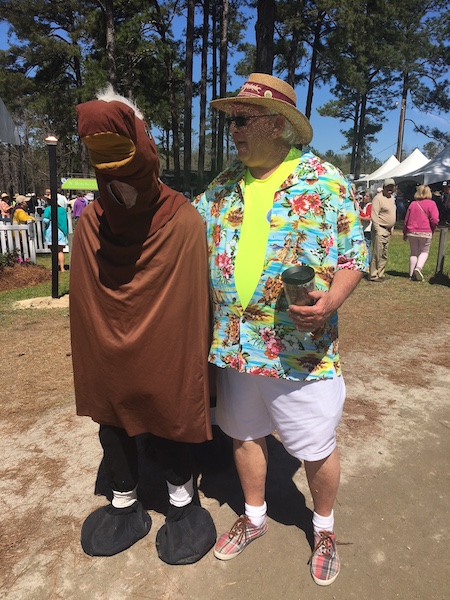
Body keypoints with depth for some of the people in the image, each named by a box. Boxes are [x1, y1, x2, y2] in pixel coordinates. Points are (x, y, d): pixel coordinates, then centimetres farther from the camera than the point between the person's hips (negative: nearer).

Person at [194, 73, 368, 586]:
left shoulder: (325, 182, -6)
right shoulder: (222, 187, 8)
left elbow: (353, 256, -5)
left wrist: (330, 301, -23)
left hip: (301, 349, -4)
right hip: (234, 345, 5)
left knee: (316, 449, 12)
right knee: (245, 434, 20)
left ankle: (324, 528, 43)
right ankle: (254, 517, 47)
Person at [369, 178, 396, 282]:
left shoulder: (392, 198, 17)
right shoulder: (378, 198, -10)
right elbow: (374, 216, -15)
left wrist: (392, 228, 17)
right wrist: (378, 230, -19)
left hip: (388, 231, 9)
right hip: (379, 230, -9)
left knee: (384, 255, 11)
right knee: (377, 254, -8)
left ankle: (380, 274, 19)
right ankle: (373, 275, -3)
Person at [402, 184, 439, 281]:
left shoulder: (412, 204, 5)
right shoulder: (431, 203, -5)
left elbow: (406, 220, 9)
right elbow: (435, 220, -12)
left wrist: (405, 233, 19)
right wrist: (432, 229, 7)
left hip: (412, 232, 3)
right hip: (425, 233, -3)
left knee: (413, 252, 12)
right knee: (424, 252, 13)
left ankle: (412, 274, 12)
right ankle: (418, 267, -12)